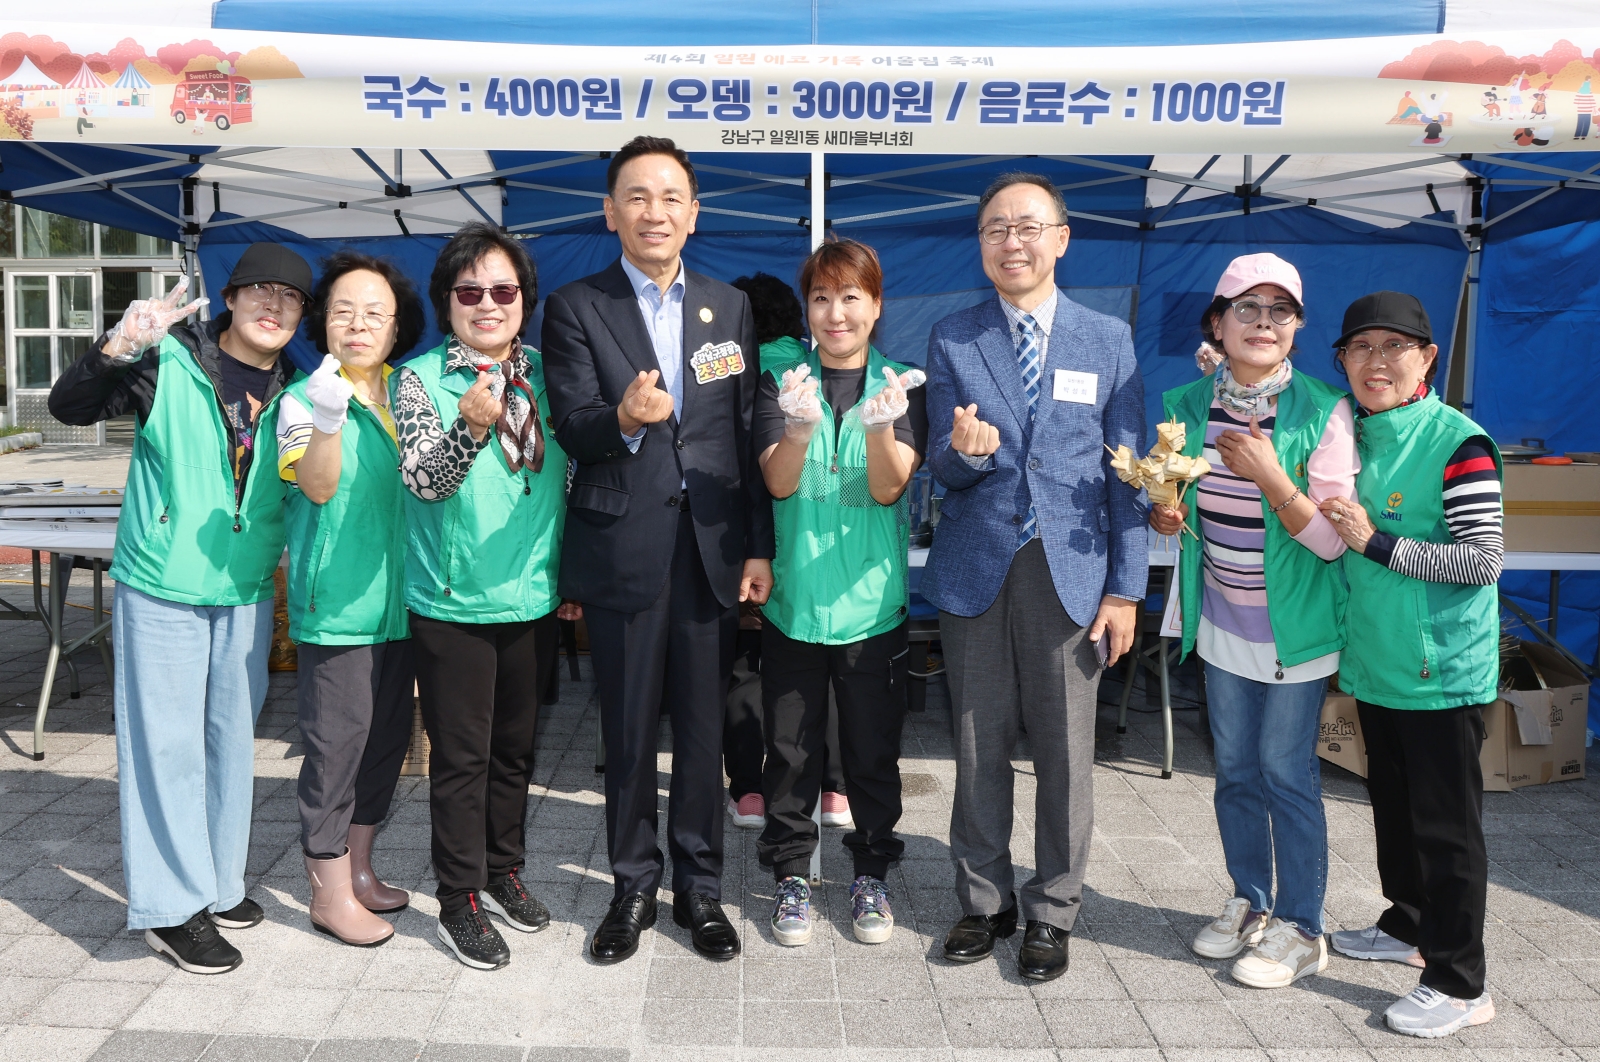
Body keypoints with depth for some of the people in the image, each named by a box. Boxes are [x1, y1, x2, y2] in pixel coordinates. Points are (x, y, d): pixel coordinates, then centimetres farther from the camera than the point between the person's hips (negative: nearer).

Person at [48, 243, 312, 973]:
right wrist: (118, 348, -27)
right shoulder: (170, 363, -8)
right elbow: (68, 407, -12)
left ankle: (217, 881, 30)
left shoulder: (293, 391, 4)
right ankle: (170, 906, 13)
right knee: (166, 742, 1)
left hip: (247, 593, 5)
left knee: (232, 738, 13)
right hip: (161, 589, -4)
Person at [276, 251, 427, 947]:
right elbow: (318, 484, -20)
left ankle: (356, 866, 30)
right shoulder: (303, 398, -5)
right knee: (336, 739, -2)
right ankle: (330, 892, 12)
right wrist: (326, 420, -36)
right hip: (336, 600, -6)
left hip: (398, 595, 6)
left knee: (387, 733, 14)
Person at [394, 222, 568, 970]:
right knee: (461, 754, 4)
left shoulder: (543, 375, 6)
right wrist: (470, 425, -35)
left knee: (515, 744, 16)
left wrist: (570, 573, 12)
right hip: (452, 601, -4)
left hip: (532, 597, 4)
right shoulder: (419, 378, -6)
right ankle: (459, 902, 19)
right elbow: (424, 480, -17)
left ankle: (503, 871, 34)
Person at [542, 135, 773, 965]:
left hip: (712, 546, 2)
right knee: (628, 731, 8)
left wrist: (759, 547, 4)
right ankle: (633, 887, 27)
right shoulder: (575, 308, 2)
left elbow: (747, 434, 8)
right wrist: (624, 418, -31)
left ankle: (699, 887, 27)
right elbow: (572, 430, -8)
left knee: (703, 726, 10)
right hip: (623, 548, -2)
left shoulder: (730, 308, 10)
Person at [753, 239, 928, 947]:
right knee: (790, 748, 10)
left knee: (873, 750, 11)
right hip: (792, 597, 0)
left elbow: (889, 489, -11)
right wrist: (800, 428, -33)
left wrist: (878, 426, -31)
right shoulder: (782, 381, 1)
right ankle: (791, 874, 27)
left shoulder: (901, 387, 1)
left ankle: (871, 873, 30)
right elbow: (778, 482, -12)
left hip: (872, 601, 0)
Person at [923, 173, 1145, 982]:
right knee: (979, 749, 10)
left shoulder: (1109, 341, 5)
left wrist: (1125, 587, -2)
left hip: (1070, 573, 0)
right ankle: (985, 902, 28)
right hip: (975, 571, 1)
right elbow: (943, 466, 2)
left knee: (1065, 755, 7)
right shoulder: (952, 340, 6)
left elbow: (1125, 473, 3)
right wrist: (964, 449, -23)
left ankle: (1052, 914, 25)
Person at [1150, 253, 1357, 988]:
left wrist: (1272, 477, -28)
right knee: (1235, 769, 15)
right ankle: (1249, 902, 34)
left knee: (1287, 772, 2)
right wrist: (1163, 514, -12)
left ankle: (1299, 928, 20)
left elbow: (1331, 540, -16)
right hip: (1222, 620, 4)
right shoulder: (1188, 406, -2)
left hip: (1294, 624, -4)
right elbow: (1175, 502, 11)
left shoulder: (1323, 412, -15)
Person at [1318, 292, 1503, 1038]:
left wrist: (1376, 542, -21)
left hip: (1442, 670, -7)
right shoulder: (1349, 436, 6)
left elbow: (1484, 560, -19)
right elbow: (1333, 540, 20)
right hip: (1375, 664, 7)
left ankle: (1459, 985, 14)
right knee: (1392, 806, 21)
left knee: (1446, 824, 2)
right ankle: (1408, 926, 40)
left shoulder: (1459, 443, -16)